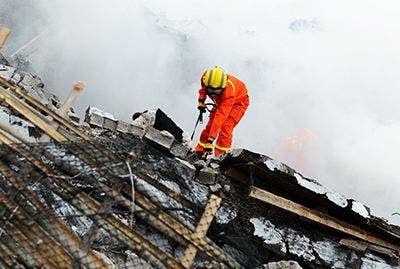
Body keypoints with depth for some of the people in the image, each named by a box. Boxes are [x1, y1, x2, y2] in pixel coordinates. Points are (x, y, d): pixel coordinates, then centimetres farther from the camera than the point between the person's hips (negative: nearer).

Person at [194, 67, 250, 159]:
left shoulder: (229, 91, -46)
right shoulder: (206, 77, -31)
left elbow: (220, 116, -50)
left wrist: (210, 140, -53)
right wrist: (201, 101, -10)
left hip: (239, 101, -6)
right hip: (220, 101, 6)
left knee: (226, 126, -25)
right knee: (210, 125, 0)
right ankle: (199, 151, 13)